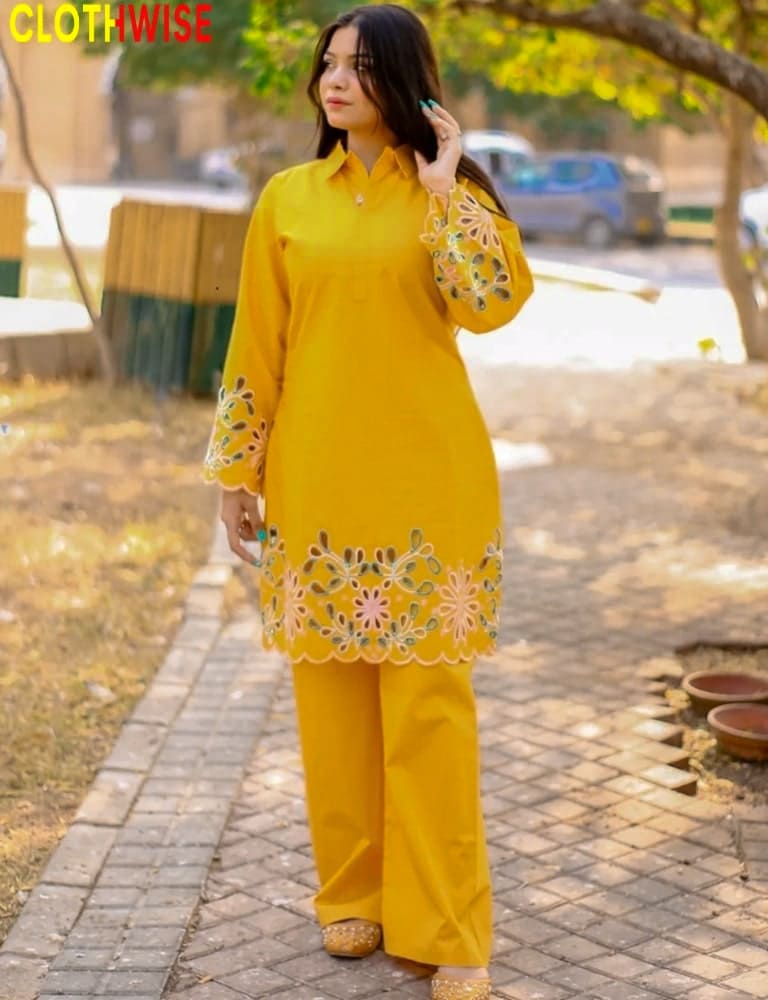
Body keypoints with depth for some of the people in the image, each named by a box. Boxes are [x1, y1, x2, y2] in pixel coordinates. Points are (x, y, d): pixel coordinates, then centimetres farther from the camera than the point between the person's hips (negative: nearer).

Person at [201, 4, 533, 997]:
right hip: (316, 482, 2)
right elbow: (256, 347, 7)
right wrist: (237, 471, 5)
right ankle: (353, 893, 24)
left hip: (425, 483, -2)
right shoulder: (287, 198, 6)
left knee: (427, 699, -1)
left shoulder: (453, 194, 2)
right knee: (332, 691, 8)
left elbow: (491, 304, -16)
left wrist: (440, 186, -13)